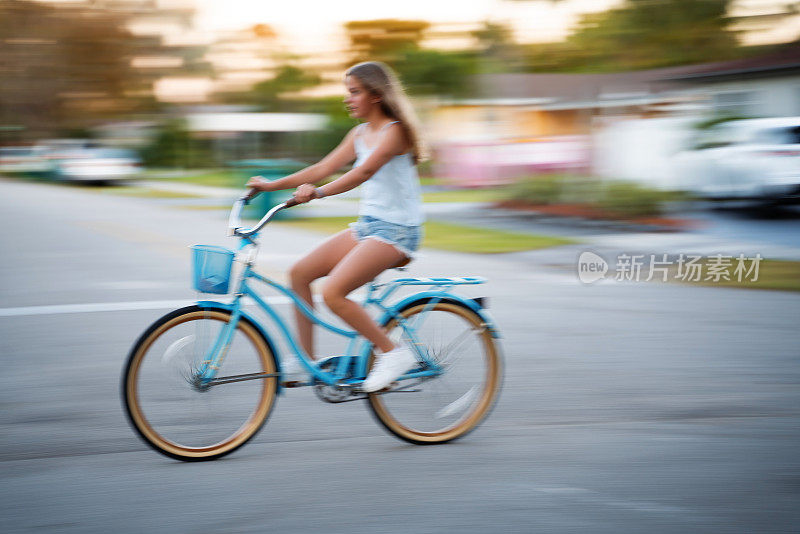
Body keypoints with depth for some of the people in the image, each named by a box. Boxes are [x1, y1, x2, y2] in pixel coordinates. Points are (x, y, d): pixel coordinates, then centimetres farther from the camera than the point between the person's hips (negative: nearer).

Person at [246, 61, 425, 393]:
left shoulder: (393, 131, -14)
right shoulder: (359, 134, 13)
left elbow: (364, 171, -30)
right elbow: (323, 169, 10)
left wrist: (318, 192, -41)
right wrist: (272, 185, 3)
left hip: (396, 230, -9)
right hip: (367, 225, 9)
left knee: (332, 293, -22)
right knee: (299, 273, 2)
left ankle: (394, 352, -10)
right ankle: (307, 360, 9)